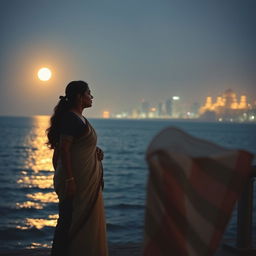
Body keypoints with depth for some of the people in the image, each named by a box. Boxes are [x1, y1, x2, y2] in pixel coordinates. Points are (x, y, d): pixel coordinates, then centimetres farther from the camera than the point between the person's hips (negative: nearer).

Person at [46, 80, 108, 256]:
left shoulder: (79, 118, 15)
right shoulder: (71, 118, -15)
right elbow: (64, 149, -21)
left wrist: (95, 151, 8)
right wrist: (70, 180, -24)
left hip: (87, 180, 10)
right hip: (77, 180, -10)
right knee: (70, 221, -4)